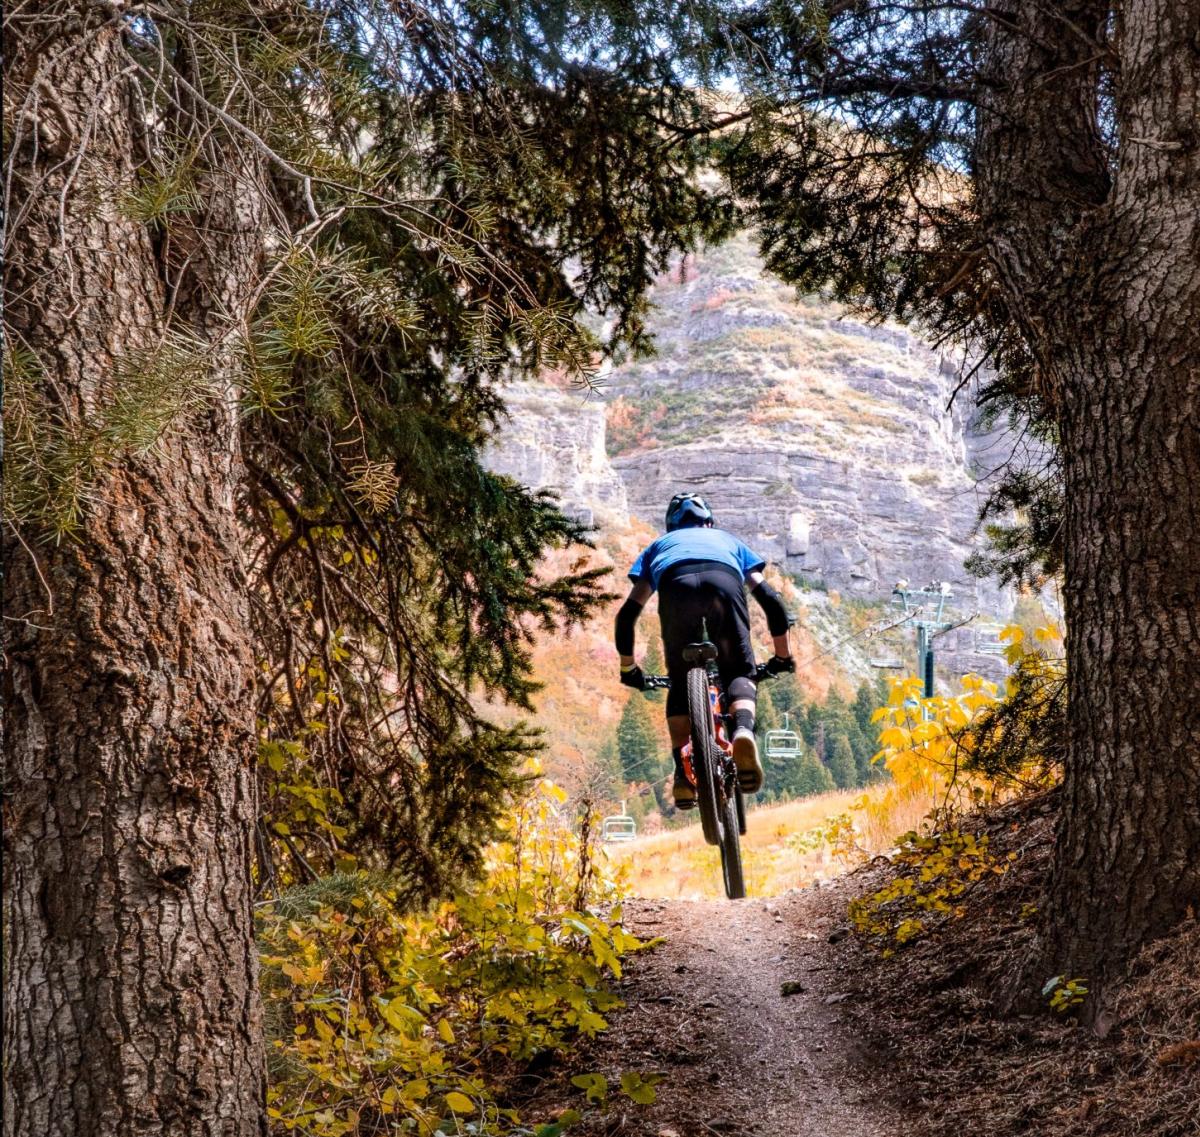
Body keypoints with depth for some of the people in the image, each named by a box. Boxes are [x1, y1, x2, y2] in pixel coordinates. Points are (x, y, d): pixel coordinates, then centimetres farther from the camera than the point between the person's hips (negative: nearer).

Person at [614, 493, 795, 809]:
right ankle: (743, 730, -17)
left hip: (675, 584, 0)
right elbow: (770, 599, 36)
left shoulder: (659, 545, 43)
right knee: (739, 673, 14)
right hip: (724, 581, 0)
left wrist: (628, 668, 47)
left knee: (681, 684, 17)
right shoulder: (728, 540, 45)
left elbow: (628, 614, 37)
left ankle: (683, 771, 2)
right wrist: (783, 656, 46)